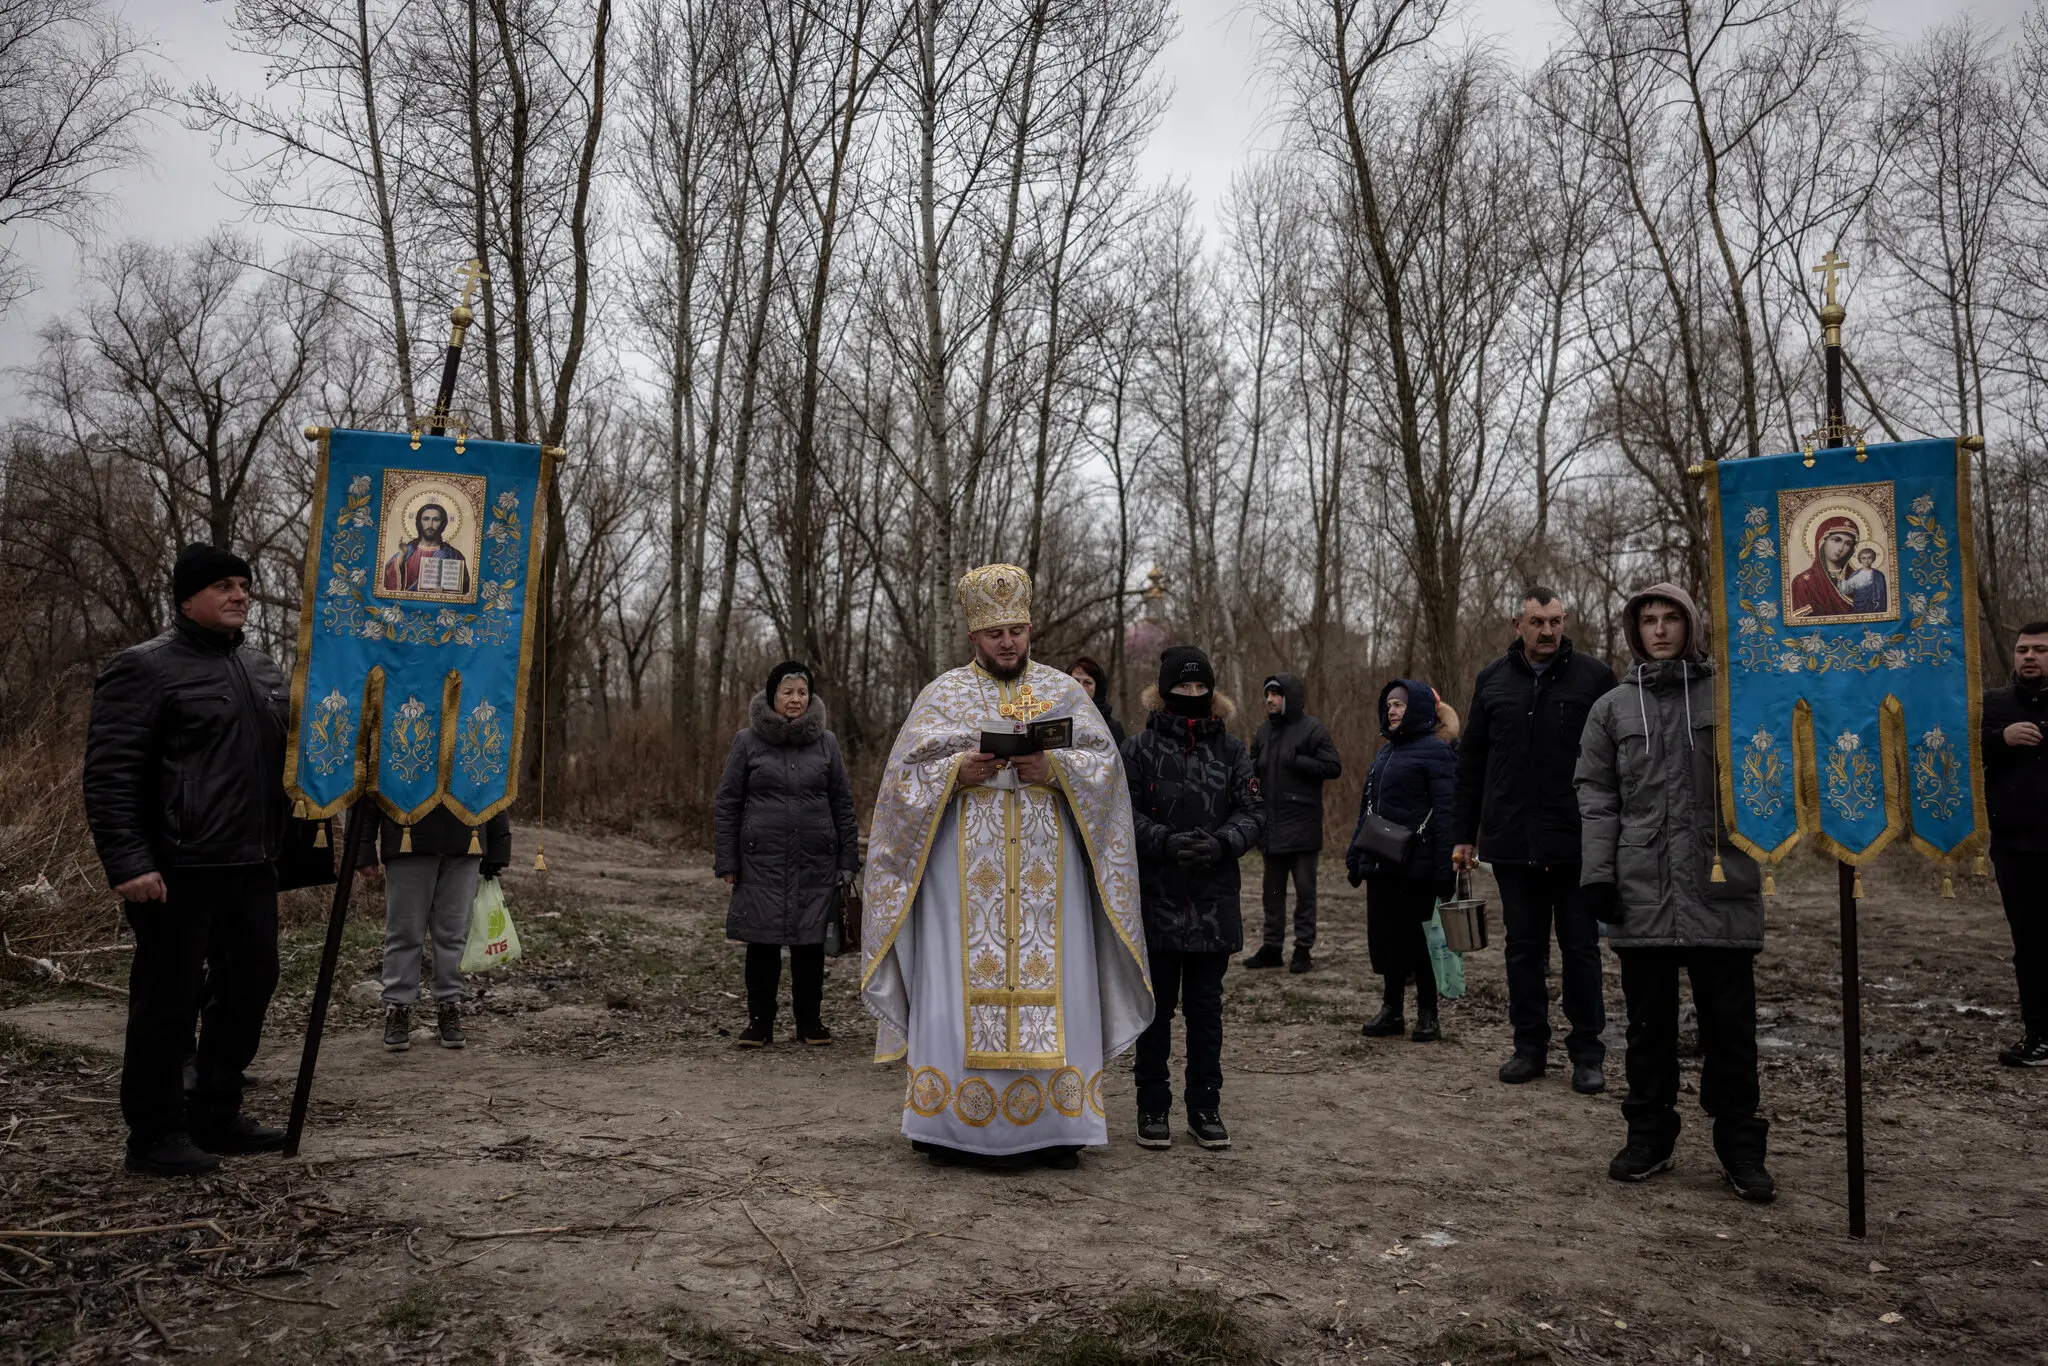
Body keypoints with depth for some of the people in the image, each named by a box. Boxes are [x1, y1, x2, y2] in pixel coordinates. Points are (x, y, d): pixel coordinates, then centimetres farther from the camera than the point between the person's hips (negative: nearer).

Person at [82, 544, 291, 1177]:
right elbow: (110, 774, -13)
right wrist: (126, 861, -21)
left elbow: (284, 753, 25)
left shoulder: (259, 666, 16)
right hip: (179, 869, -8)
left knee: (249, 984, 12)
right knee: (169, 1000, 0)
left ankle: (216, 1116, 25)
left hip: (250, 864, 8)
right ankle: (155, 1135, 12)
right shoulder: (145, 668, -7)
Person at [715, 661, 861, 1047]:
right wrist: (726, 861, -2)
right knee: (762, 942, 3)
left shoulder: (826, 742, 7)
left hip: (815, 864, 1)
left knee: (810, 943, 6)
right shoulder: (747, 742, 3)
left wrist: (848, 861, 4)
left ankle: (810, 1022, 18)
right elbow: (726, 805, 4)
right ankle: (759, 1022, 16)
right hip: (762, 862, -1)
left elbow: (843, 805, 9)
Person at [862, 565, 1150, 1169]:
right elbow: (904, 774, 4)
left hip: (1046, 866, 1)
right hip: (965, 865, -1)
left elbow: (1105, 763, 4)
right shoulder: (943, 694, 8)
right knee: (961, 986, -3)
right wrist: (957, 772, -14)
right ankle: (951, 1125, 6)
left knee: (1051, 987, -1)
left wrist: (1054, 767, -14)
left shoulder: (1064, 690, 11)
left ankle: (1051, 1125, 8)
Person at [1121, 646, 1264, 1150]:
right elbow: (1124, 814, -6)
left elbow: (1254, 811, 2)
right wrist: (1167, 842, -22)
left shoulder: (1231, 750, 6)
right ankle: (1152, 1107, 19)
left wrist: (1222, 842, -17)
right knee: (1156, 1006, 8)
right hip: (1155, 901, -2)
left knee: (1206, 1007, 10)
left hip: (1214, 904, 2)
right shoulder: (1138, 749, 0)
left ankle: (1204, 1107, 22)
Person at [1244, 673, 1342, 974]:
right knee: (1272, 890, 12)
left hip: (1302, 824, -6)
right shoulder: (1264, 730, 12)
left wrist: (1297, 761, -18)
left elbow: (1334, 767, -13)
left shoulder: (1312, 729, -8)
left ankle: (1303, 949, 10)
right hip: (1271, 825, 6)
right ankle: (1271, 947, 21)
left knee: (1304, 888, 2)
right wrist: (1249, 767, 1)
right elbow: (1253, 765, 23)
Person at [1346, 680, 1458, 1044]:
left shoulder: (1435, 751, -8)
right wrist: (1355, 856, 14)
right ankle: (1391, 1010, 22)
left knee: (1416, 939, 0)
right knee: (1383, 937, 9)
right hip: (1381, 864, 7)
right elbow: (1368, 809, 20)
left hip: (1416, 867, -7)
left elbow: (1444, 813, -15)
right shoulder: (1386, 752, 17)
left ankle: (1428, 1015, 14)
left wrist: (1444, 869, -20)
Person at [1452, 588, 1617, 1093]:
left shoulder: (1593, 677, 0)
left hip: (1577, 843, -2)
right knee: (1523, 948, 10)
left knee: (1581, 948, 6)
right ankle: (1529, 1046, 21)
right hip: (1512, 842, 2)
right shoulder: (1493, 681, 8)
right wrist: (1463, 834, 8)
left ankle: (1587, 1054, 17)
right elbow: (1471, 762, 11)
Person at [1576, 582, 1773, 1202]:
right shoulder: (1612, 708, 10)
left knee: (1730, 1022, 4)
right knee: (1649, 1021, 10)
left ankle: (1740, 1146, 16)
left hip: (1721, 888, -1)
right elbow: (1596, 796, 7)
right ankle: (1649, 1136, 21)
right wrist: (1596, 870, -1)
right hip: (1641, 890, 1)